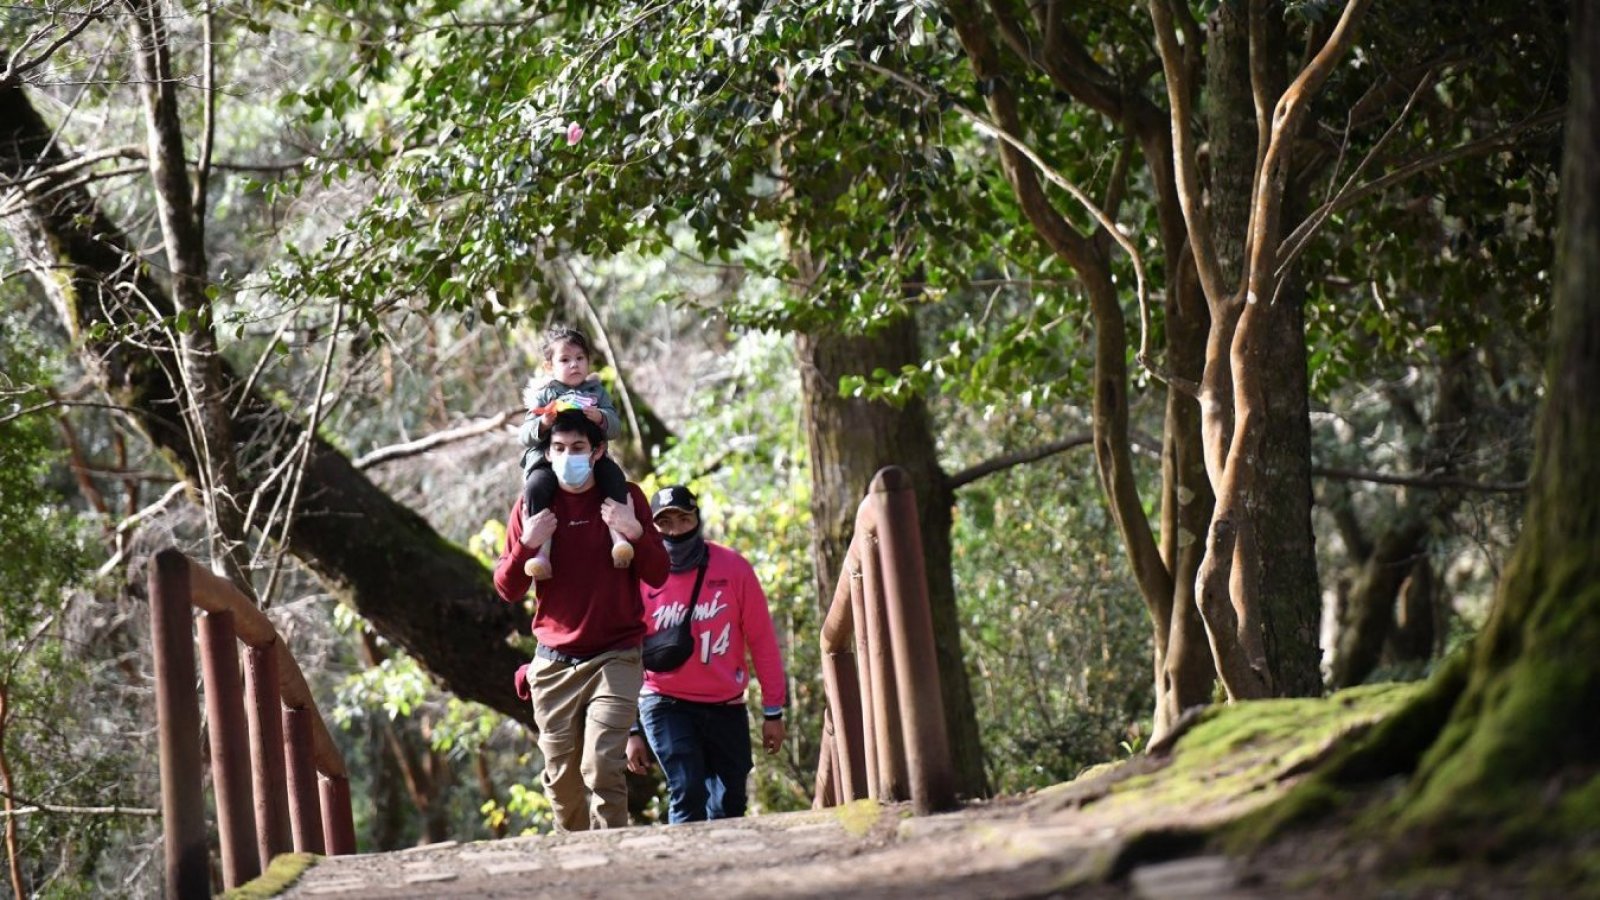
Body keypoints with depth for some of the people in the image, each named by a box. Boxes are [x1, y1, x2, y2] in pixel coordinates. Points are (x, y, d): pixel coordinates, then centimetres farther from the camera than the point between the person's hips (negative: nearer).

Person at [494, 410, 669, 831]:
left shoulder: (625, 499, 3)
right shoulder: (532, 506, 5)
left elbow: (658, 575, 2)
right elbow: (508, 590, 5)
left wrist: (635, 532, -16)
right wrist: (527, 544, -14)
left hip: (614, 658, -2)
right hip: (553, 665, 2)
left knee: (602, 769, -17)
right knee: (561, 781, 3)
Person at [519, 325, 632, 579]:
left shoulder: (596, 392, 18)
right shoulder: (543, 396, 13)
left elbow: (615, 428, 7)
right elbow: (524, 436, 6)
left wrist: (601, 418, -17)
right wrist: (542, 424, -17)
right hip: (547, 461, -1)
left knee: (613, 474, -30)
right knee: (536, 486, -33)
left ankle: (618, 531, -31)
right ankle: (541, 547, -32)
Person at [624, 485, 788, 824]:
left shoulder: (733, 568, -4)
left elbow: (762, 641, 0)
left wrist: (773, 711, 0)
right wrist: (631, 730, 0)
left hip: (726, 707, 2)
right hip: (666, 705, -2)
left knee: (729, 807, 4)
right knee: (688, 794, -17)